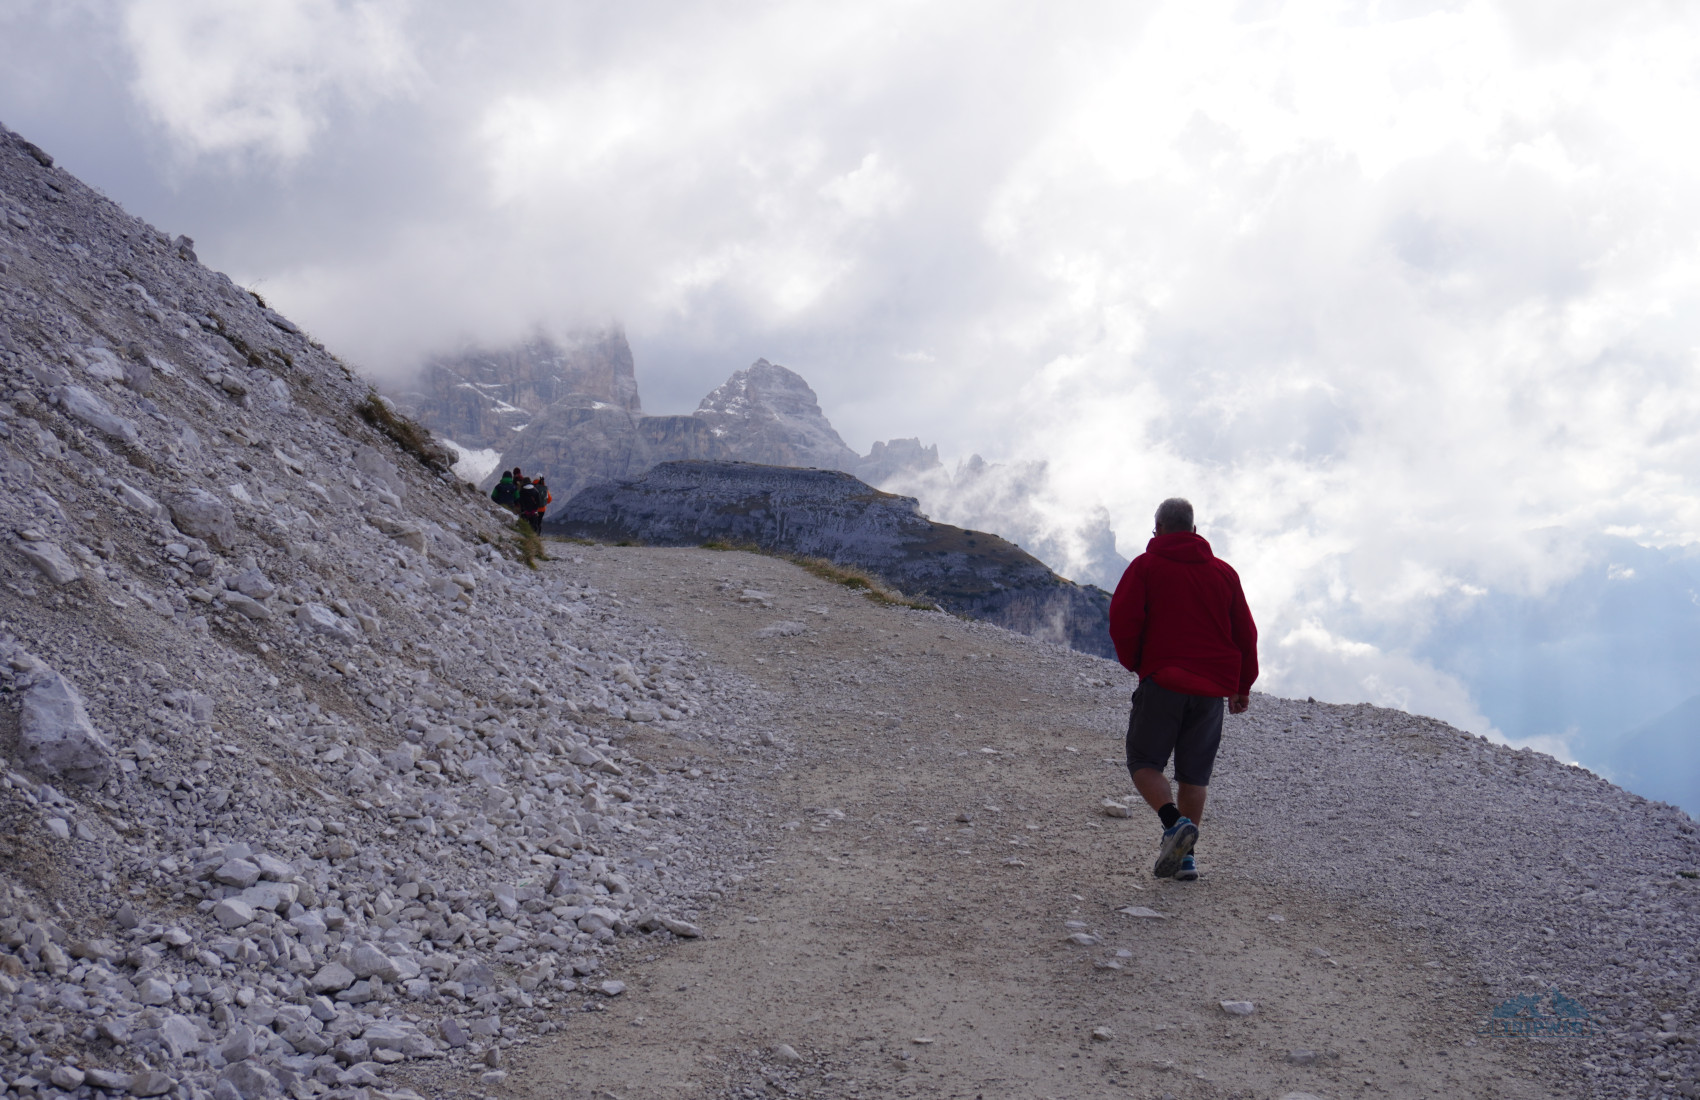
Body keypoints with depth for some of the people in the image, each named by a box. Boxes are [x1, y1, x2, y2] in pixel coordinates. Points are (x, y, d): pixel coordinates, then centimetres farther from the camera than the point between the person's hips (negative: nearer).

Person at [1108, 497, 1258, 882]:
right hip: (1211, 688, 4)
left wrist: (1132, 661, 10)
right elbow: (1245, 633, 16)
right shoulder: (1223, 572, 14)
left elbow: (1122, 620, -7)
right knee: (1194, 774, 11)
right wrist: (1242, 687, 24)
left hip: (1162, 681, -4)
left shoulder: (1145, 566, 3)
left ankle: (1175, 823, -20)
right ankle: (1185, 857, 8)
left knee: (1144, 762, 4)